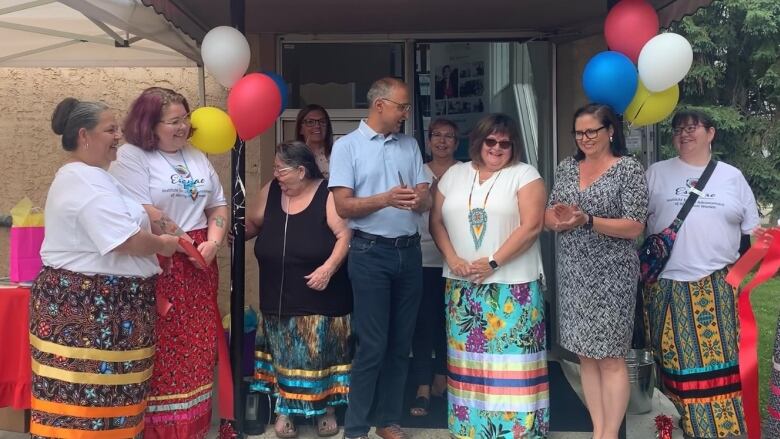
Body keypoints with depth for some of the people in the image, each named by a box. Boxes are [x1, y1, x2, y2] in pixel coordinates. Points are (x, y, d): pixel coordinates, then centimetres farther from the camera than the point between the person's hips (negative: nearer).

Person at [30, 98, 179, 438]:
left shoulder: (79, 176, 18)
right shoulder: (87, 181, -17)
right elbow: (126, 240, -25)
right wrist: (162, 244, -7)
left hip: (83, 300, 11)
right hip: (89, 306, -11)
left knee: (91, 391, 13)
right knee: (90, 393, -4)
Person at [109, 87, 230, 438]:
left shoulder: (197, 157, 15)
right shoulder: (131, 156, -6)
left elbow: (218, 206, 16)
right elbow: (142, 213, -16)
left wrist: (212, 243, -2)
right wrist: (186, 244, -9)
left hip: (199, 266, 6)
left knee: (197, 348, 10)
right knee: (161, 351, -4)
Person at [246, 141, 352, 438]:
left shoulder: (327, 196, -11)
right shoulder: (270, 192, 5)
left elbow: (345, 235, -14)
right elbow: (254, 224, 19)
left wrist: (329, 267, -24)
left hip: (319, 299, -4)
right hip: (278, 299, 4)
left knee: (319, 353, 6)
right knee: (284, 355, 13)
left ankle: (326, 409, 23)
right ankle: (285, 410, 26)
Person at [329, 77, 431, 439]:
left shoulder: (410, 145, 12)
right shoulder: (347, 146, -2)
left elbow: (425, 198, 7)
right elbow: (343, 207, -9)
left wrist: (419, 200, -17)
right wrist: (385, 199, -24)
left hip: (409, 250, 5)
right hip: (371, 252, -5)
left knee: (401, 343, 11)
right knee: (372, 345, -3)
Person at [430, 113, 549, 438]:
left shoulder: (524, 175, -1)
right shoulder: (454, 174, 12)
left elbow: (531, 226, -10)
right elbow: (436, 221, 10)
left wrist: (492, 262, -16)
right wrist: (453, 259, -6)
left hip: (512, 286, -4)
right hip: (462, 285, 4)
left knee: (511, 357, -2)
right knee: (469, 355, 10)